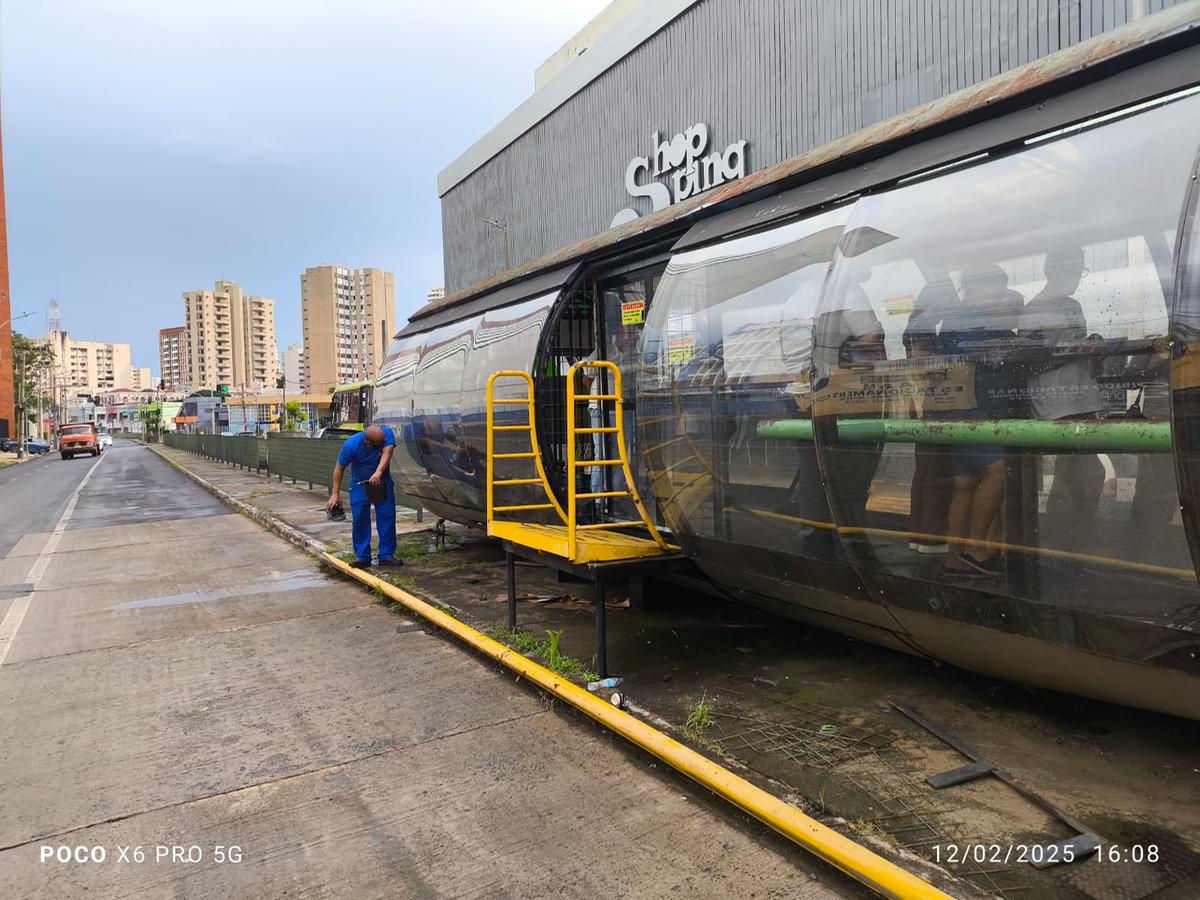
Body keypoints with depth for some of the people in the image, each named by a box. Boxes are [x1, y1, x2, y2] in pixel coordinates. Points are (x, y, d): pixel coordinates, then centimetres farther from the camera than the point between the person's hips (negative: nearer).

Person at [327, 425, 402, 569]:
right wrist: (335, 494, -19)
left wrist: (378, 473, -52)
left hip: (382, 482, 2)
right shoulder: (352, 445, -25)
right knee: (360, 519, -6)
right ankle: (362, 557, 3)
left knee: (387, 517, -3)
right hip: (360, 484, -2)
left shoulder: (387, 433, -23)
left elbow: (387, 453, -35)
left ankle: (387, 555, 5)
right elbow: (339, 468, -16)